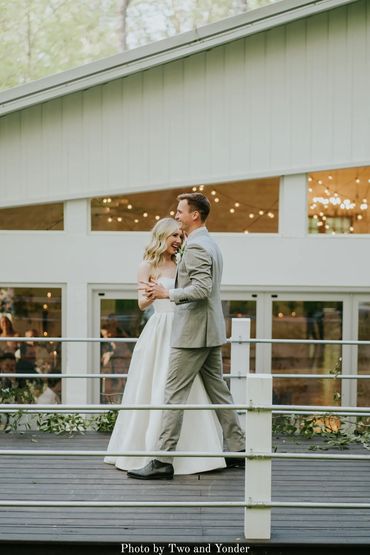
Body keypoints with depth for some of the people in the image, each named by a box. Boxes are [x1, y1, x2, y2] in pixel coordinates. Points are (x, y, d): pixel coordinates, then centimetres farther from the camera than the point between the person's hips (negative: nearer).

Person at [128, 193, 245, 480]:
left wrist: (167, 293, -21)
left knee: (174, 394, -7)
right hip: (210, 331, 10)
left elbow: (202, 289, -25)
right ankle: (238, 449, 19)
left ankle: (163, 461, -6)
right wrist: (169, 290, 22)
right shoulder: (211, 244, 17)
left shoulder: (196, 247, -15)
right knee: (217, 389, 14)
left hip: (192, 333, -10)